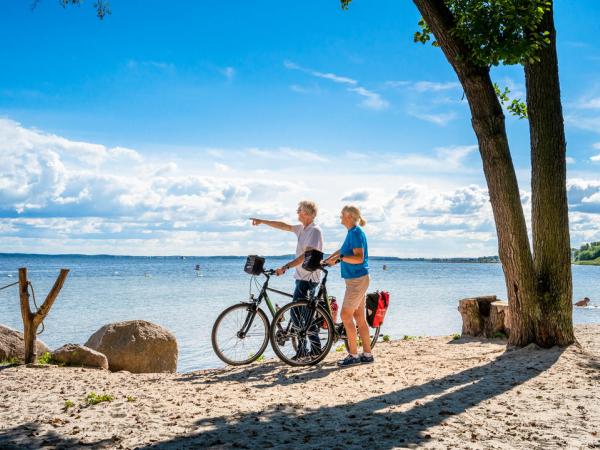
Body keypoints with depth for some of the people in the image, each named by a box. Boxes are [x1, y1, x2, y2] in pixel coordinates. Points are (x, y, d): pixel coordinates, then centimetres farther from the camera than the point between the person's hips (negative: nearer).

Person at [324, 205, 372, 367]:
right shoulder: (353, 232, 15)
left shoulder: (355, 232, -15)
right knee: (359, 317, 11)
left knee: (346, 315, -7)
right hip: (357, 279, 10)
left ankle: (353, 355, -1)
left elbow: (359, 258, -24)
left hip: (357, 280, -10)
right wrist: (325, 261, 23)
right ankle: (367, 354, 16)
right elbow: (343, 251, 27)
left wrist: (339, 258, -26)